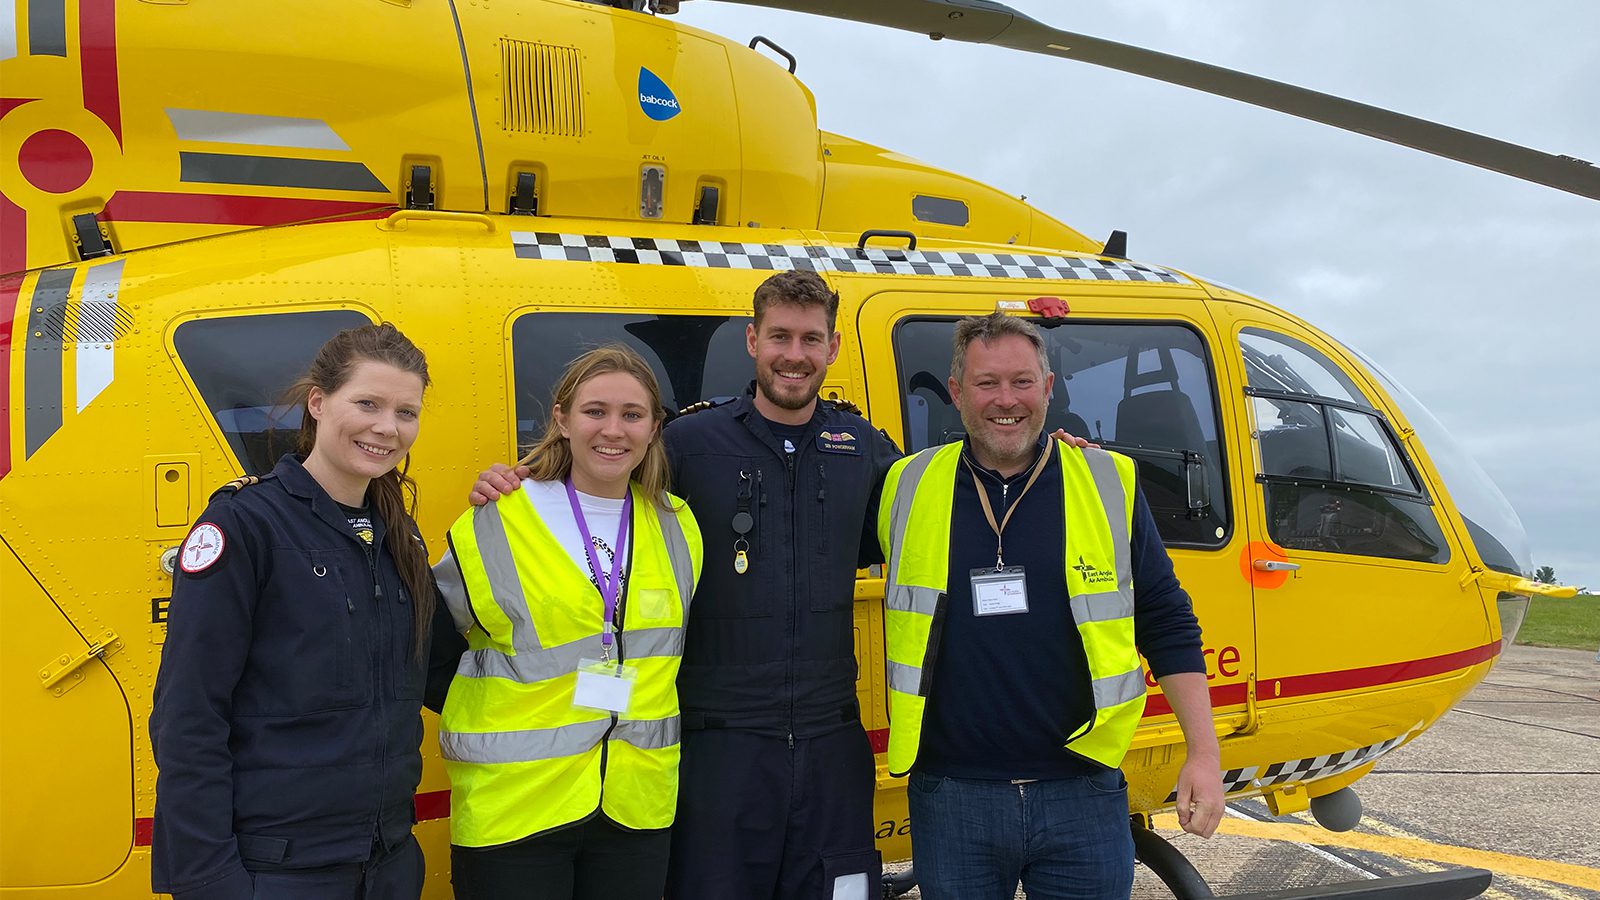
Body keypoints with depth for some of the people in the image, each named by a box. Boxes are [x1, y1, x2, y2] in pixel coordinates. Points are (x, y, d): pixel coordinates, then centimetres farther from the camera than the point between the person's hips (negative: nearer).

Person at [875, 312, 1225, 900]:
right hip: (950, 800, 1)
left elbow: (1168, 626, 4)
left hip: (1083, 793, 0)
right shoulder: (909, 489, 2)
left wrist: (1203, 753, 0)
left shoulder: (1109, 484, 1)